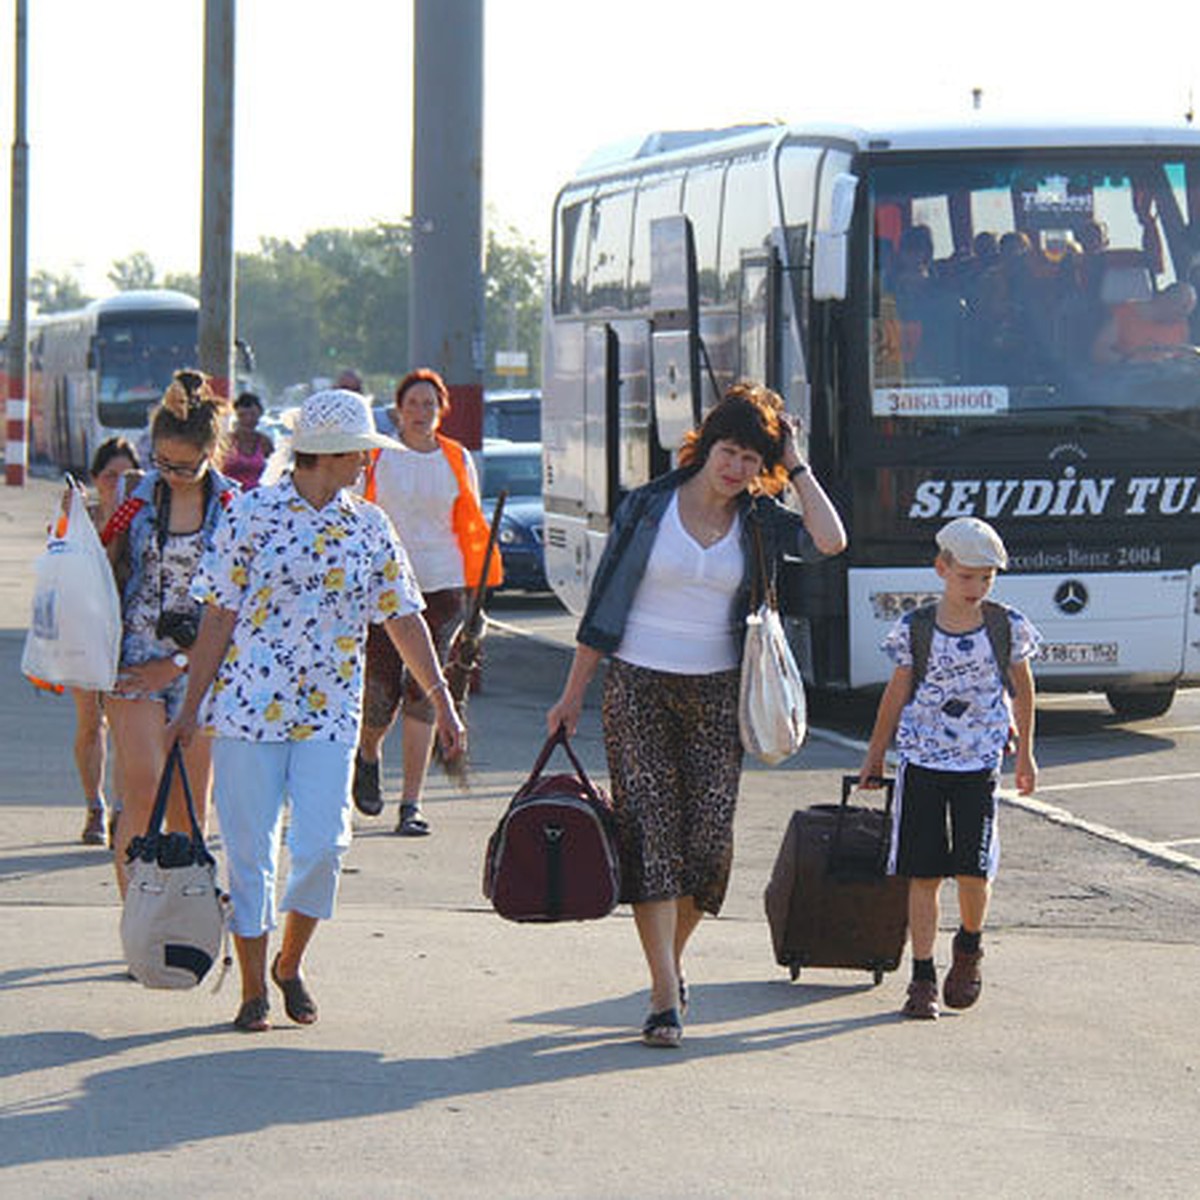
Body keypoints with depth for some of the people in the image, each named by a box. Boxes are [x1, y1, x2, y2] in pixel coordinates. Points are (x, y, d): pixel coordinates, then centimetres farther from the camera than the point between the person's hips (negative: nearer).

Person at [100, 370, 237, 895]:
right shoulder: (138, 497, 4)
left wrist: (177, 663, -6)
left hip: (199, 662, 0)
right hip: (135, 657, 0)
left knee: (188, 810, 3)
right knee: (143, 792, -13)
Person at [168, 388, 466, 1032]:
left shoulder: (369, 526, 7)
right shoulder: (252, 513, -3)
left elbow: (404, 618, 12)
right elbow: (220, 615, 0)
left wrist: (440, 700, 7)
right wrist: (191, 706, 0)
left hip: (328, 715, 2)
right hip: (248, 706, -2)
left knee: (323, 847, -9)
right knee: (250, 852, 0)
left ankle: (290, 964, 16)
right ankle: (253, 989, 13)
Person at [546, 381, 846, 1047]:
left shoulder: (758, 520, 5)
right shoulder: (648, 507, 0)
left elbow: (830, 542, -14)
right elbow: (602, 604, 5)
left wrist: (797, 467, -6)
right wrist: (573, 693, 5)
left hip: (714, 694, 2)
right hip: (637, 687, -2)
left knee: (710, 837, -3)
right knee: (650, 834, -9)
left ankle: (669, 963, 20)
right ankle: (666, 998, -13)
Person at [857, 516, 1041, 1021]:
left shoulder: (1008, 628, -1)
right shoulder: (914, 630, -3)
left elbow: (1022, 690, 13)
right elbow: (896, 696, 7)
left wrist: (1025, 755, 18)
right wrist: (874, 759, 13)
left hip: (979, 763, 0)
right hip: (921, 762, 0)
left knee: (973, 868, -6)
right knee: (923, 874, 0)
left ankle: (969, 948, 24)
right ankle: (923, 979, 6)